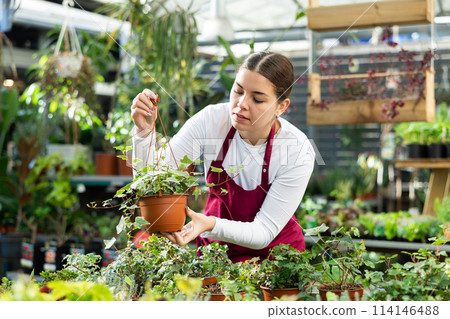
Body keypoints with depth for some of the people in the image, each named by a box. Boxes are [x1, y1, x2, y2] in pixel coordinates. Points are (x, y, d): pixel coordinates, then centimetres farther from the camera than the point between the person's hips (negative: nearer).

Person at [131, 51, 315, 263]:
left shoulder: (297, 151, -23)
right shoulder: (211, 120, -16)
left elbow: (264, 232, -20)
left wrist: (211, 225, -38)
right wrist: (145, 130, -35)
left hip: (274, 252, -2)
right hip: (215, 245, 3)